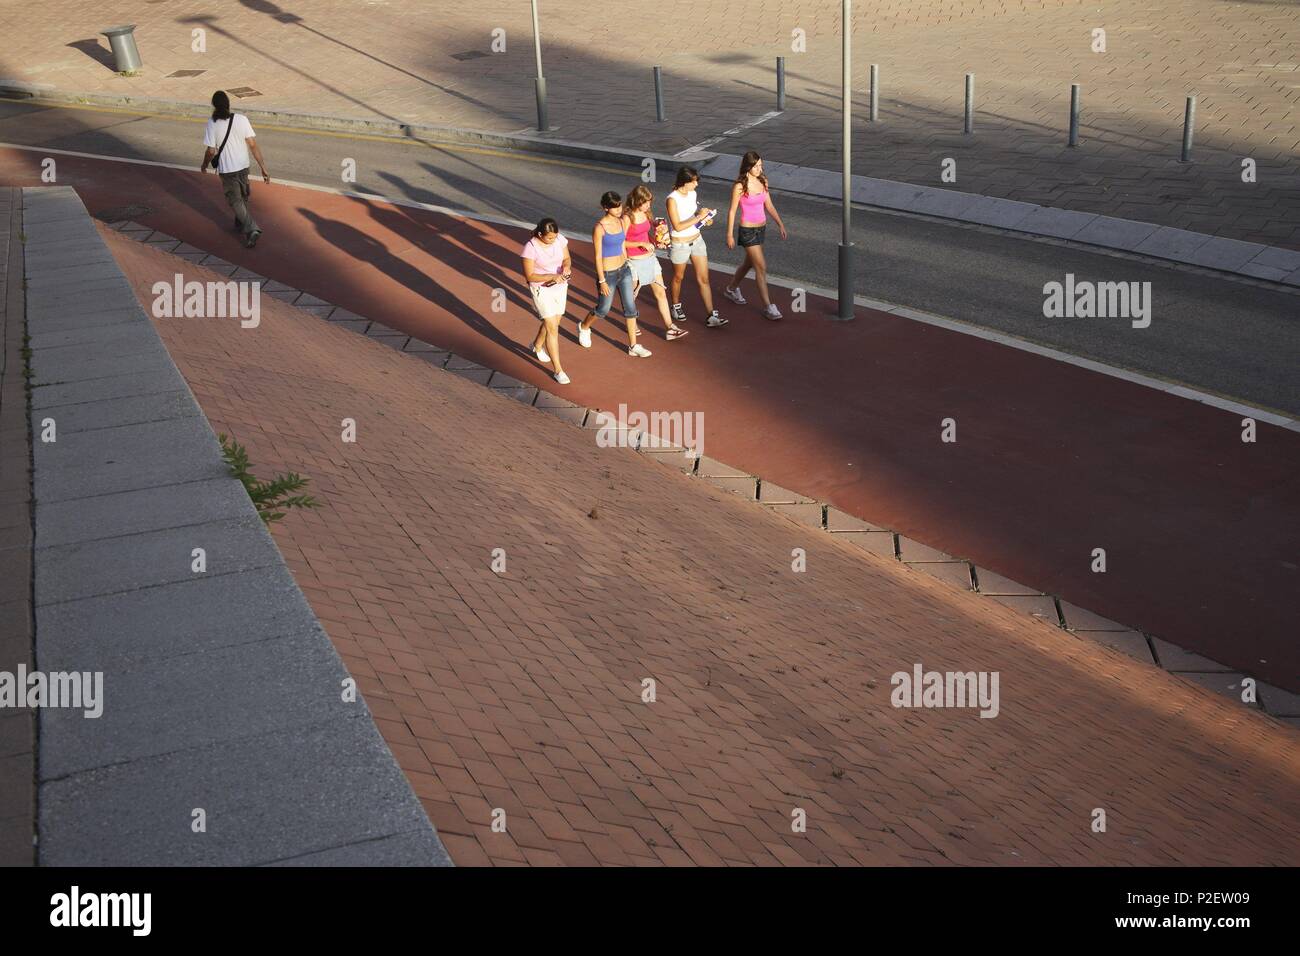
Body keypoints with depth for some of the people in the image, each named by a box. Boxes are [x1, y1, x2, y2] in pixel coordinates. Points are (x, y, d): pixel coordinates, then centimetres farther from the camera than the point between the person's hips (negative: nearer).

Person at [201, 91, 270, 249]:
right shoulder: (242, 120, -8)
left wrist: (204, 166, 9)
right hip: (243, 166, 3)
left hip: (226, 170, -3)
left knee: (236, 201, 5)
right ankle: (240, 225, 41)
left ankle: (252, 229, -11)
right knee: (243, 197, 24)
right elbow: (253, 144, -9)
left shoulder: (212, 124, -14)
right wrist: (263, 168, -5)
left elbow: (211, 151, -11)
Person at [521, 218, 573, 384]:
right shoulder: (530, 247, -23)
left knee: (553, 322, 22)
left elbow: (567, 259, 3)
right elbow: (530, 276, -19)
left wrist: (566, 266, -21)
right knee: (553, 328, -8)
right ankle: (558, 370, 1)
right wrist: (552, 277, -30)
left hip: (560, 287, 6)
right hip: (542, 290, -6)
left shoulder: (560, 239, -9)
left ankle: (537, 345, 54)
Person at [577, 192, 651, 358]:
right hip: (608, 273, -6)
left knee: (630, 307, 6)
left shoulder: (621, 222, 0)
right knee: (604, 309, 13)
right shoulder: (599, 227, -20)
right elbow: (598, 256, -17)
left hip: (624, 270, 6)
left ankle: (633, 346, 15)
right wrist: (602, 281, -15)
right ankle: (584, 327, 43)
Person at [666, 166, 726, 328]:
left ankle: (712, 316, 2)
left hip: (697, 240, 6)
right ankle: (676, 307, 41)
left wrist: (704, 218, -4)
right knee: (678, 278, 17)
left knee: (704, 279, 2)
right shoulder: (672, 199, -21)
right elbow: (677, 226, -25)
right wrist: (698, 217, -25)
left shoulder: (693, 194, 0)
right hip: (680, 244, -6)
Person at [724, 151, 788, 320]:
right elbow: (732, 211, -10)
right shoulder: (740, 187, -15)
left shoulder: (763, 182, 3)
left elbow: (769, 206, 11)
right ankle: (768, 307, -5)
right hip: (748, 231, -7)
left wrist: (780, 224, 6)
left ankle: (732, 289, 45)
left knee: (749, 263, 22)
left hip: (761, 228, 7)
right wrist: (730, 235, -9)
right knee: (761, 267, -9)